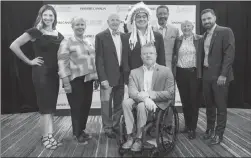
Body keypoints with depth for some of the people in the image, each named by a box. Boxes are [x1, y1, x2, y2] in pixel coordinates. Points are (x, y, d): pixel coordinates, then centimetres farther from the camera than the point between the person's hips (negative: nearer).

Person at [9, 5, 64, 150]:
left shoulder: (59, 35, 9)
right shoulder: (35, 32, -6)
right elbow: (14, 46, -10)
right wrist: (29, 61, -9)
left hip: (54, 73, 6)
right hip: (41, 72, -6)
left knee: (51, 105, 10)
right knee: (45, 105, -3)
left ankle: (48, 135, 20)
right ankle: (47, 136, 6)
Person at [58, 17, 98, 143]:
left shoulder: (88, 42, 13)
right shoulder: (67, 42, -6)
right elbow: (62, 63, -12)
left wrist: (96, 78, 15)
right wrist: (65, 82, -17)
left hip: (88, 80, 6)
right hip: (75, 81, -6)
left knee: (86, 106, 11)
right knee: (76, 107, 5)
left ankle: (82, 130, 30)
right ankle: (77, 133, 22)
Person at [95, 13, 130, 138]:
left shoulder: (124, 37, 10)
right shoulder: (100, 37, -5)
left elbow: (126, 57, 11)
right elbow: (99, 59, -9)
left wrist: (127, 74, 4)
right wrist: (103, 78, -15)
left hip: (121, 76, 5)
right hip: (107, 76, -4)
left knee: (119, 103, 12)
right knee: (106, 103, 5)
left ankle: (116, 125, 28)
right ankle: (108, 128, 20)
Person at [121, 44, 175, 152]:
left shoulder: (166, 71, 1)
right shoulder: (134, 72, 8)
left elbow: (170, 94, -7)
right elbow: (132, 92, -6)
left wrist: (150, 94, -17)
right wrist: (145, 98, -27)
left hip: (157, 103, -3)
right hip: (139, 101, 3)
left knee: (141, 106, -32)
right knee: (126, 102, -25)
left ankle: (139, 139, -15)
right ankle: (130, 137, -20)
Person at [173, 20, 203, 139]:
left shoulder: (199, 39, 0)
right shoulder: (178, 40, 9)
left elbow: (202, 56, -2)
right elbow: (174, 56, 8)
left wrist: (200, 72, -8)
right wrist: (174, 71, -3)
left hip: (194, 73, -3)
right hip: (180, 73, 3)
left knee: (194, 100, 1)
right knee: (184, 100, 10)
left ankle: (193, 128, 10)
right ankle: (187, 125, 24)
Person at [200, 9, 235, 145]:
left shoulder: (225, 32, -7)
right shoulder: (204, 35, 13)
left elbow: (229, 54, -14)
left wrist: (223, 74, -20)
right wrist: (201, 72, 5)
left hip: (219, 76, -6)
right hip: (206, 75, 6)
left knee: (221, 106, 4)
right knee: (209, 105, 15)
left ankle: (218, 134, 16)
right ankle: (210, 129, 29)